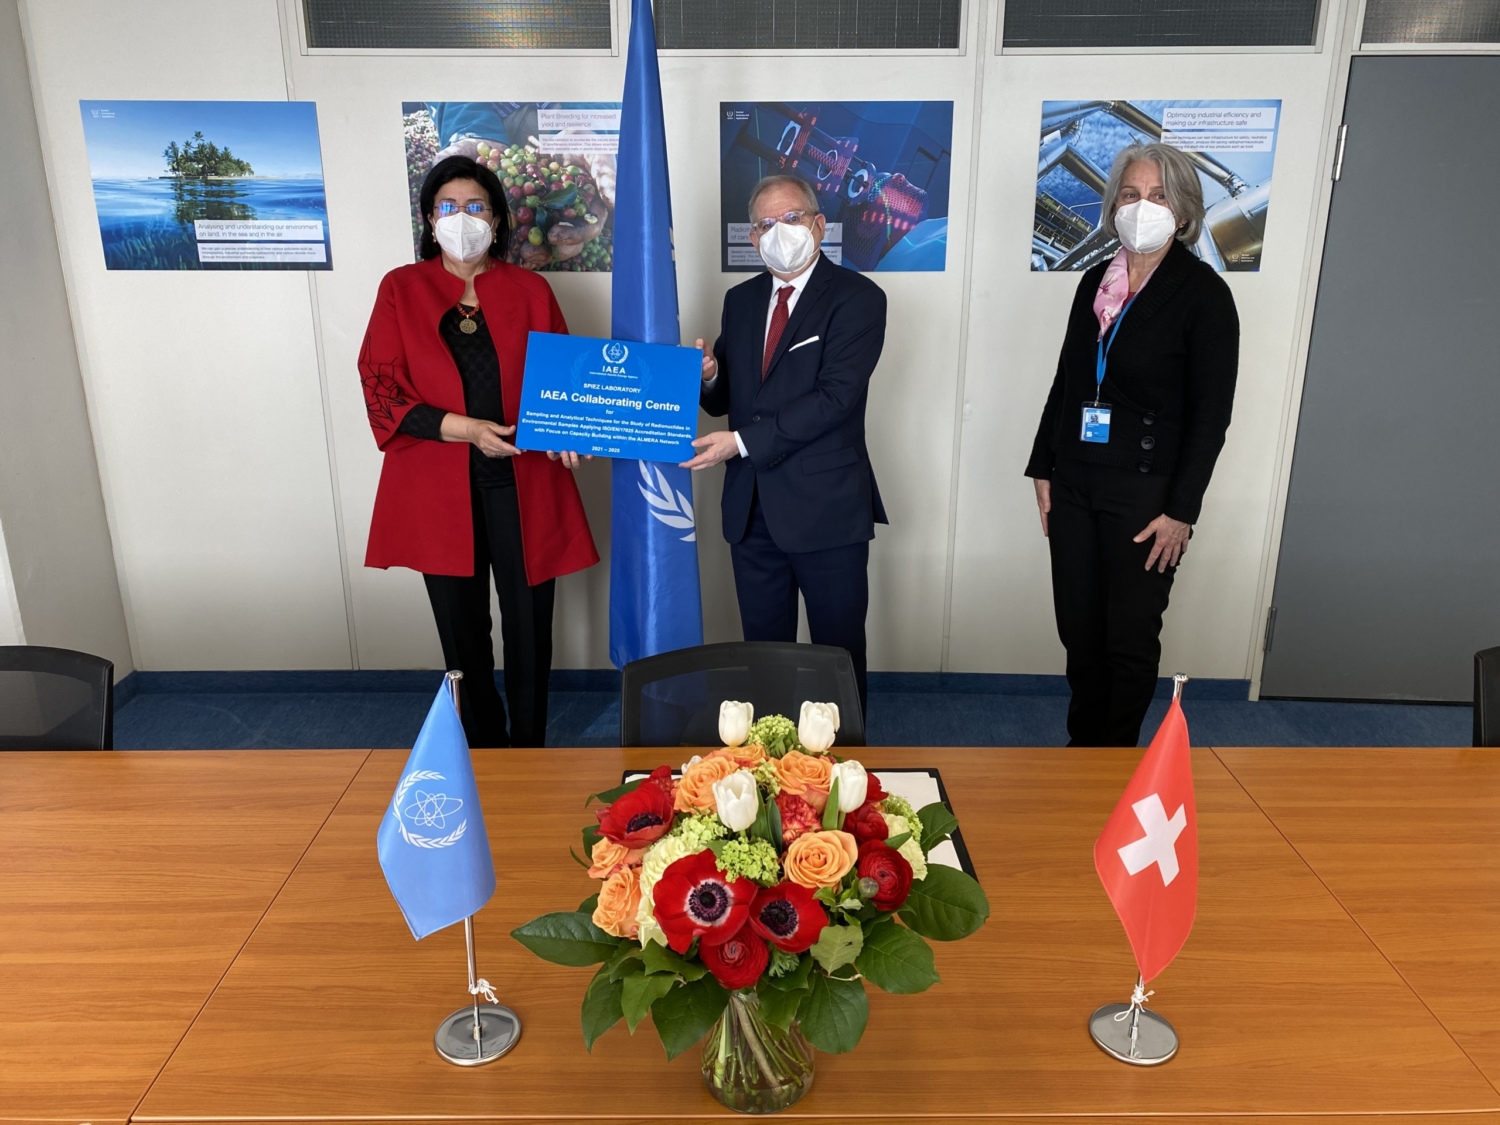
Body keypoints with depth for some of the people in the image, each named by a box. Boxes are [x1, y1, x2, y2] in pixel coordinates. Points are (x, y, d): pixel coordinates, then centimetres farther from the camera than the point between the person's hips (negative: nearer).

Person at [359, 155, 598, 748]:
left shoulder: (530, 291, 6)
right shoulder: (401, 289, 3)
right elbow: (381, 391, -2)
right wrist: (463, 427, -16)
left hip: (522, 486, 0)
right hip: (440, 491, 0)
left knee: (529, 631, 5)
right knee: (463, 634, 9)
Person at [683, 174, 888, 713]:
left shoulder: (857, 298, -7)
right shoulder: (740, 300, 12)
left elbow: (835, 396, -18)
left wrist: (742, 441, -20)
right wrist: (709, 376, -9)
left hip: (826, 510, -5)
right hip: (751, 508, 6)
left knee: (838, 654, 7)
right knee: (763, 652, 16)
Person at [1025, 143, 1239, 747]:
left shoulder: (1203, 294, -8)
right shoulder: (1096, 281, 8)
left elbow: (1211, 414, -9)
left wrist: (1181, 511, -12)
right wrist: (1044, 468, 10)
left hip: (1145, 494, -5)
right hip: (1074, 484, 5)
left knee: (1131, 638, 5)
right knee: (1078, 629, 12)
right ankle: (1081, 746, 29)